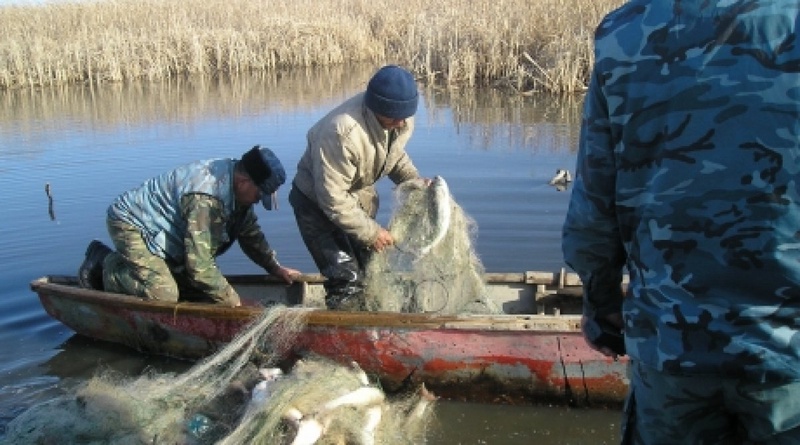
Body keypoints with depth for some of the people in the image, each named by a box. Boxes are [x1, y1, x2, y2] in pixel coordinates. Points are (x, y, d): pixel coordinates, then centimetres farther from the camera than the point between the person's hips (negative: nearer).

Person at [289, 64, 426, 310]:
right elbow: (332, 198, -31)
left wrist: (414, 181, -10)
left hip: (359, 197, 7)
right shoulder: (342, 133, -38)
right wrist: (371, 232, -25)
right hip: (317, 203, -7)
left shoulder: (401, 119, -14)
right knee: (347, 282, -13)